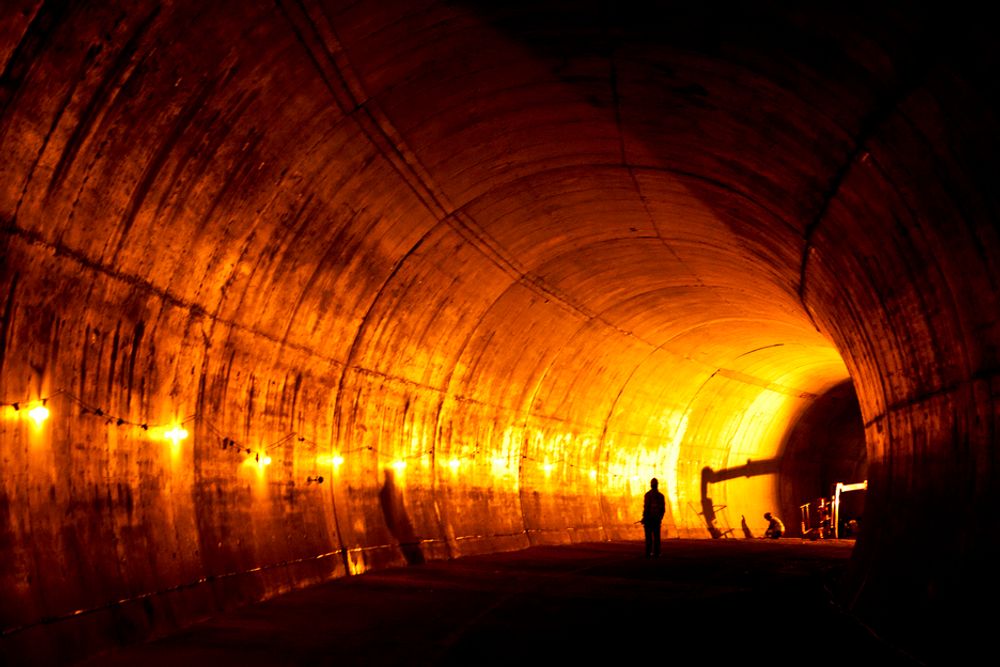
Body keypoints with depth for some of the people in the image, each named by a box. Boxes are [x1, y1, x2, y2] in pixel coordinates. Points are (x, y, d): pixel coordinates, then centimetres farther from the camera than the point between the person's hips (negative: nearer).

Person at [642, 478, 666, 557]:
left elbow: (646, 507, -14)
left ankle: (648, 553, -3)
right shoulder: (661, 495, 6)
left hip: (649, 518, -4)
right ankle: (656, 553, 4)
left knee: (649, 537, 0)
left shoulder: (648, 495, -9)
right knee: (656, 537, 7)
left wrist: (644, 518, -8)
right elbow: (663, 509, 8)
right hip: (657, 519, 4)